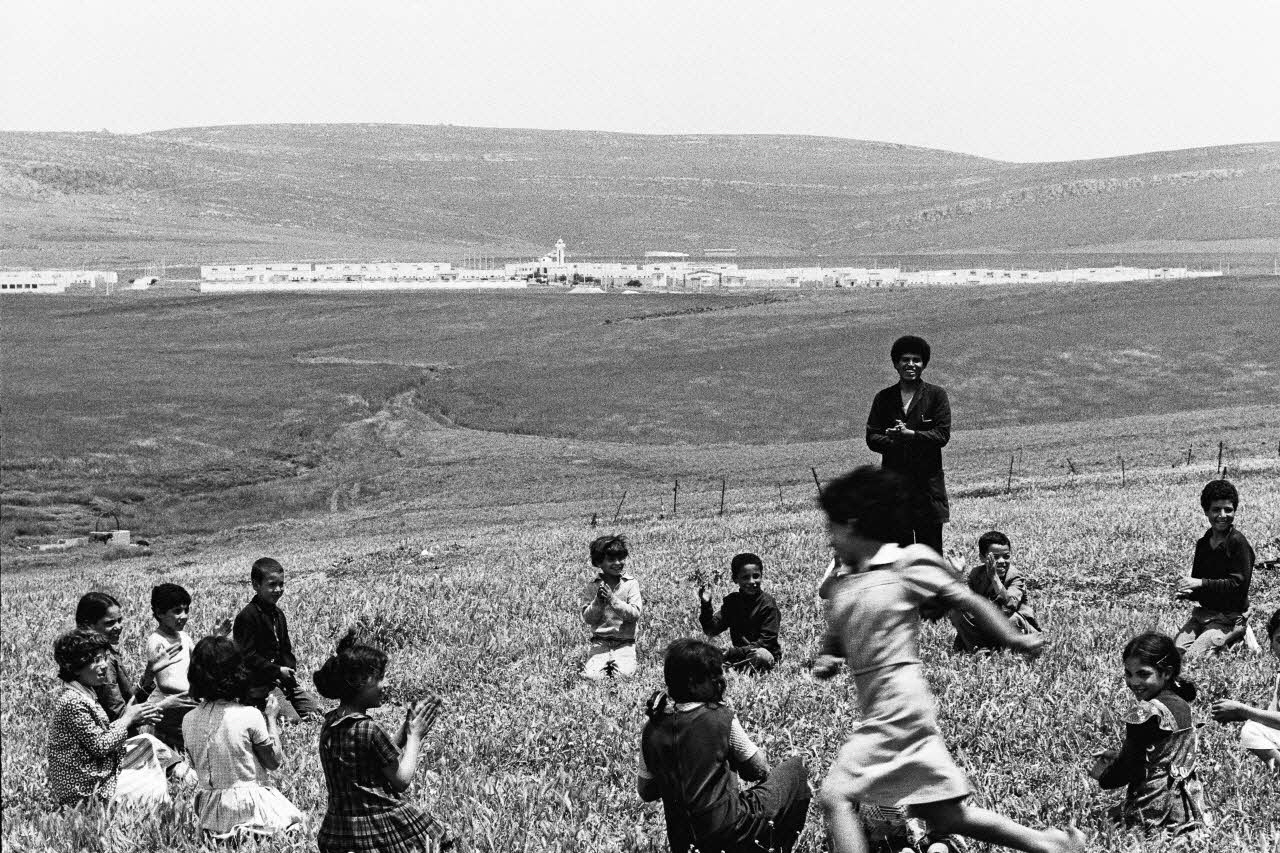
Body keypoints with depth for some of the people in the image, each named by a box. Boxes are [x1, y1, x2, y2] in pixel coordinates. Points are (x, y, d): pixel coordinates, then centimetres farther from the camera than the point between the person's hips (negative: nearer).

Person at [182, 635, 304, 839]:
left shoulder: (189, 720, -2)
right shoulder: (250, 716, -15)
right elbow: (274, 761, -4)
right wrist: (272, 718, 6)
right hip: (249, 809, -5)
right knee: (293, 818, 17)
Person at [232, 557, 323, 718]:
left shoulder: (278, 614, 13)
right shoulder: (247, 617, -14)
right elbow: (248, 656, -19)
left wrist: (290, 671, -1)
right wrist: (278, 671, -19)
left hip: (283, 680, 8)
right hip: (258, 685, -8)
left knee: (314, 708, 1)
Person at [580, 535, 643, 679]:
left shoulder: (631, 583, 0)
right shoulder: (592, 587, 4)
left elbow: (635, 614, -9)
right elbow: (587, 618, 0)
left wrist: (612, 600, -20)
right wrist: (598, 602, -18)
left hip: (625, 644, 0)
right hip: (600, 643, 1)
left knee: (624, 674, -24)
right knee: (592, 676, -21)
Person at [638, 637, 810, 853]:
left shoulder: (651, 730, -1)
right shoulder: (721, 718, -14)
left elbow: (645, 792, 8)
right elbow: (760, 770, -2)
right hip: (729, 832, -7)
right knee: (796, 770, 14)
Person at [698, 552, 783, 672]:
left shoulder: (767, 603, -11)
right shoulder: (732, 601, 4)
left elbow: (766, 642, -15)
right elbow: (711, 630, -2)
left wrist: (732, 653, -21)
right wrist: (706, 605, -19)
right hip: (739, 655, 4)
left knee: (761, 655, -38)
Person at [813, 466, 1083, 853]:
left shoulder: (906, 564, -6)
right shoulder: (840, 586, 14)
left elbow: (968, 601, -4)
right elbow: (836, 639, 24)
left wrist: (1014, 640, -9)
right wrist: (825, 661, 2)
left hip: (900, 707, -8)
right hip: (879, 714, 8)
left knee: (835, 795, -14)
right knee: (944, 817, 11)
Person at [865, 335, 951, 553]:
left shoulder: (936, 396, 5)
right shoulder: (884, 398, 11)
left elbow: (942, 435, -5)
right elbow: (872, 438, 5)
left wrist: (911, 435, -16)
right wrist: (893, 440, -15)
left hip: (927, 483, -2)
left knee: (931, 546, -2)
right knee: (898, 544, 2)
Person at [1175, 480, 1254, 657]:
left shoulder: (1238, 543, -12)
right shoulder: (1203, 543, 10)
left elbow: (1238, 584, -17)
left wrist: (1201, 584, -20)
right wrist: (1187, 592, -5)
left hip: (1229, 618, -6)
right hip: (1202, 613, 6)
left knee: (1193, 657, -23)